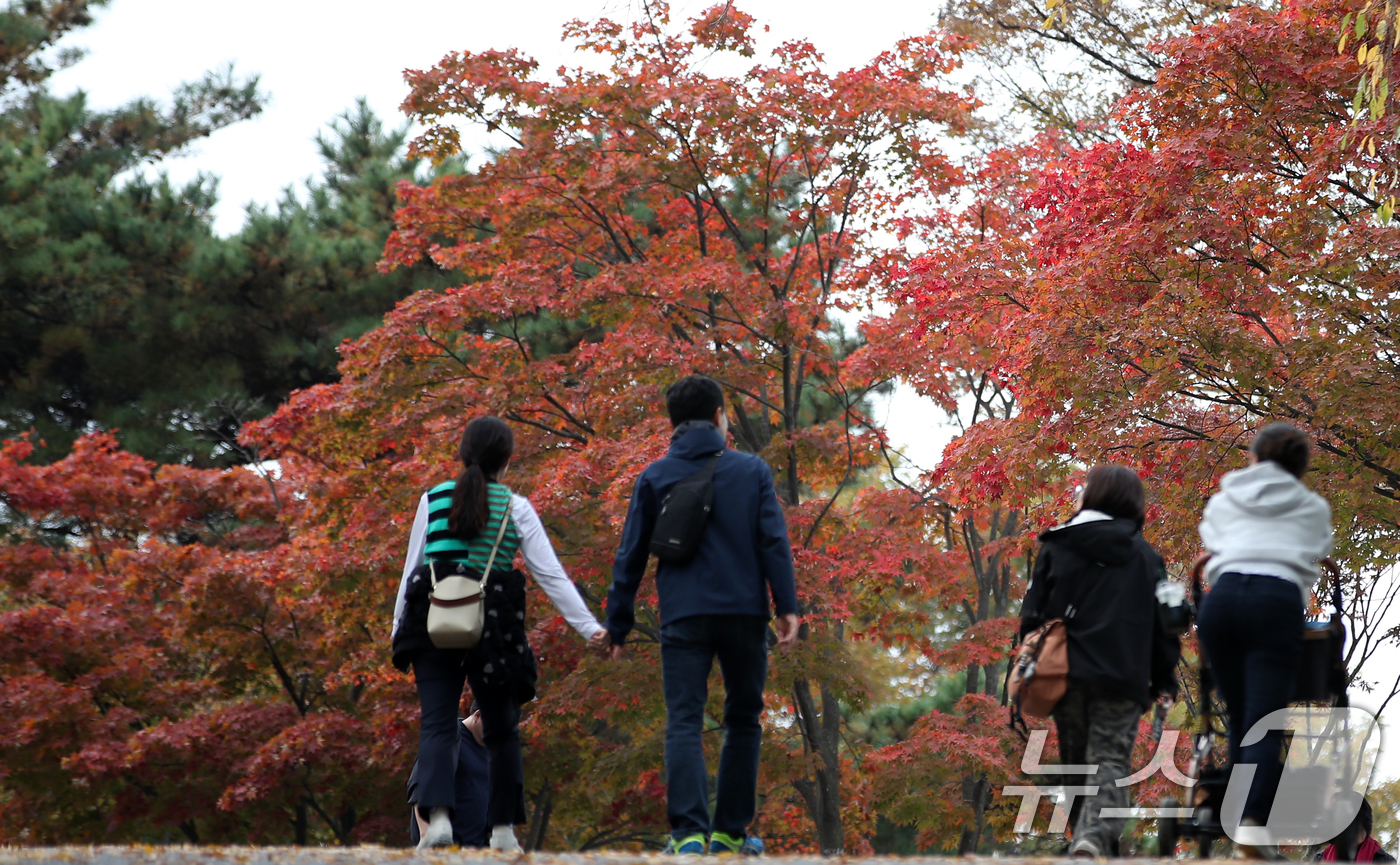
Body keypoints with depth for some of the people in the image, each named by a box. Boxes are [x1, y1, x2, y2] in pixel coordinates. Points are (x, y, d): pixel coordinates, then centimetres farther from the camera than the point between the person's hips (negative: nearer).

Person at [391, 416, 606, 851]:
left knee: (437, 724, -4)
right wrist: (590, 627, 8)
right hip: (494, 630, 0)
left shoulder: (433, 500, 6)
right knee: (501, 729, 14)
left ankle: (437, 815, -26)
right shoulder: (515, 508, 3)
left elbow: (411, 569, 7)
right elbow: (551, 576, 2)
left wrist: (398, 629, 15)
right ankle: (503, 828, 15)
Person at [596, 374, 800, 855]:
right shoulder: (752, 471, 7)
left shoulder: (655, 477, 8)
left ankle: (689, 832, -20)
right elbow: (773, 541, -2)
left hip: (683, 617, 0)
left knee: (683, 724, -4)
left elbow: (630, 557, 7)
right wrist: (787, 607, -4)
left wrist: (617, 626, 12)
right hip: (745, 614, 0)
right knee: (743, 721, 14)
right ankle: (730, 832, 13)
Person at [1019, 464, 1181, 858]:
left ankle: (1085, 838, 14)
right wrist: (1163, 681, 12)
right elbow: (1164, 620, 7)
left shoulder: (1056, 546, 8)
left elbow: (1034, 613, 5)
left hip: (1066, 673, 1)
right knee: (1111, 760, -8)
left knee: (1075, 762, 14)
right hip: (1121, 677, -1)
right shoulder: (1145, 555, 10)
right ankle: (1094, 837, -31)